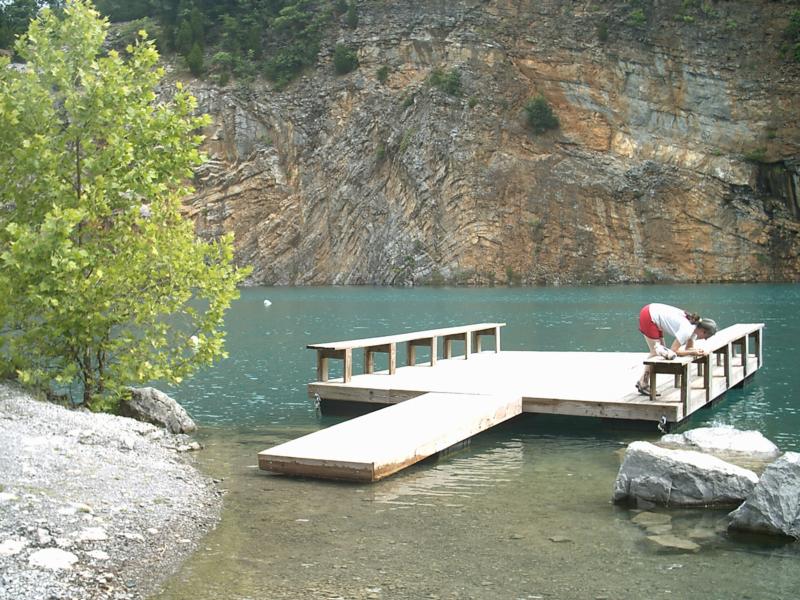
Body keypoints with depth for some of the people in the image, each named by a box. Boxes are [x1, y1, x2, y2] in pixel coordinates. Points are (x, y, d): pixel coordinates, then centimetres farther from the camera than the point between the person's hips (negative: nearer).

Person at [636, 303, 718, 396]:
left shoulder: (694, 326, 1)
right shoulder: (687, 330, -25)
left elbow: (689, 347, 9)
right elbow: (673, 351, -22)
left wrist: (697, 350, -11)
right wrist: (692, 352, -17)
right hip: (648, 316, -9)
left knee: (660, 350, 11)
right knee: (656, 352, -6)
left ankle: (642, 382, 16)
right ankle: (643, 385, 2)